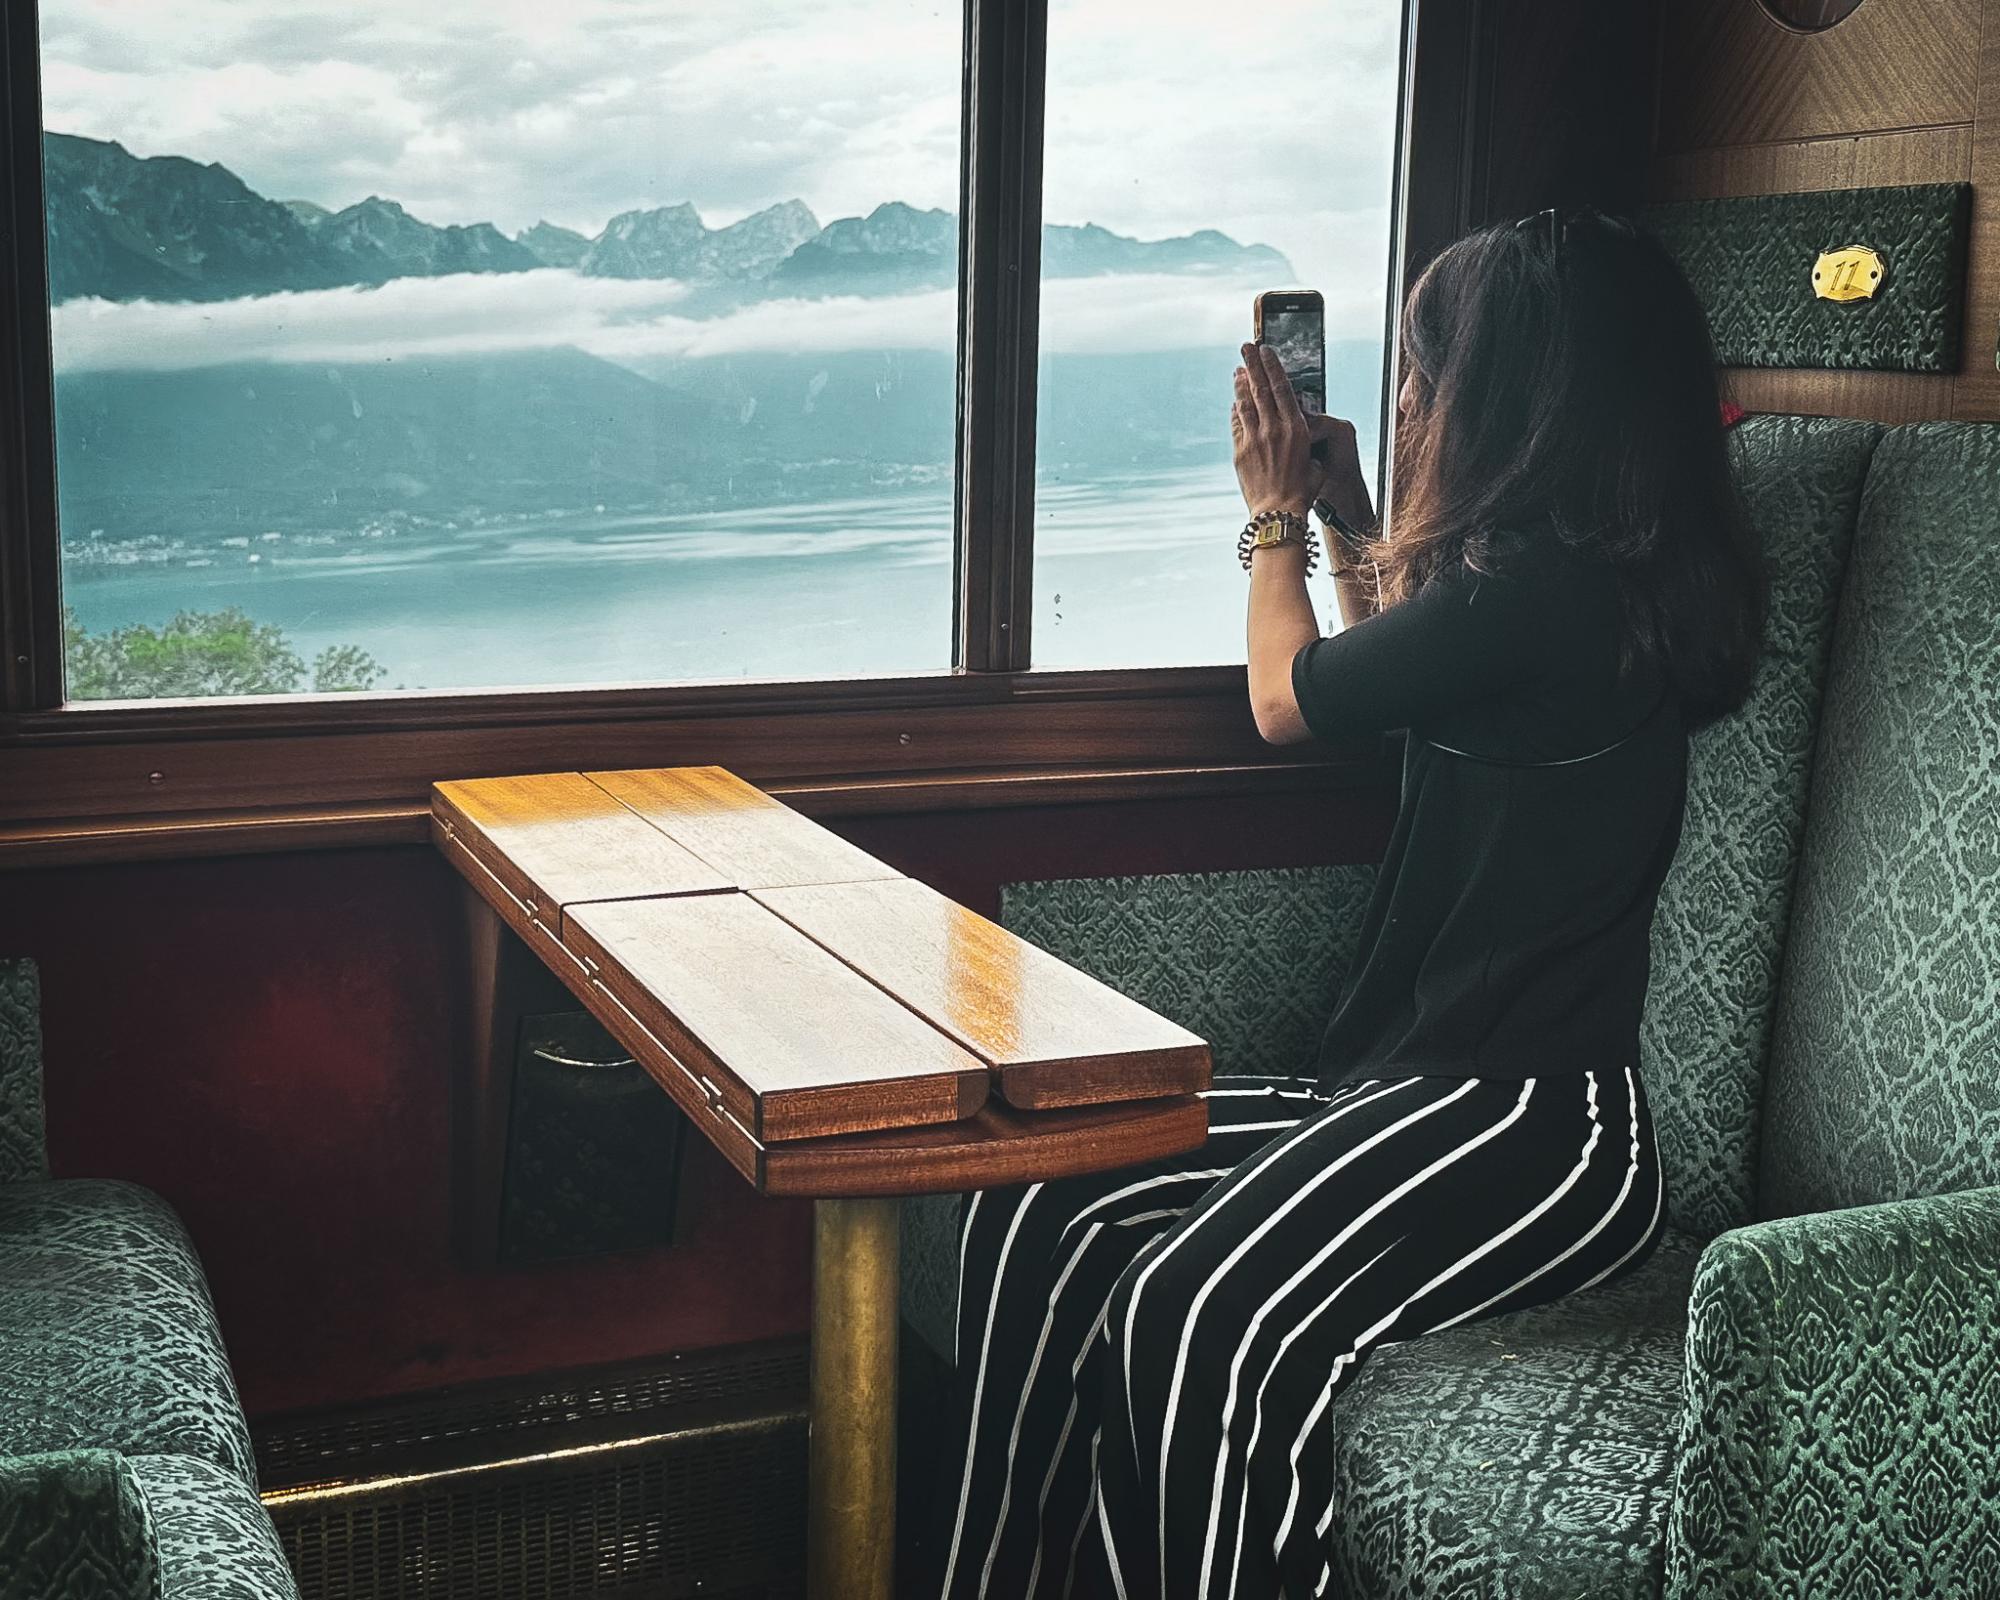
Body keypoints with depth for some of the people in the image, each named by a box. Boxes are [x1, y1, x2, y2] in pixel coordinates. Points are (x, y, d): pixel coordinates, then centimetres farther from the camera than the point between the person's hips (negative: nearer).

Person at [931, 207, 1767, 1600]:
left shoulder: (1542, 590, -16)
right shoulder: (1597, 577, 15)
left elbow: (1289, 700, 1)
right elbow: (1401, 687, 36)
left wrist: (1277, 516, 17)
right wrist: (1349, 522, 33)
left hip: (1537, 1123, -10)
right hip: (1423, 1085, 10)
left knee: (1201, 1326, -31)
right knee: (1037, 1213, -6)